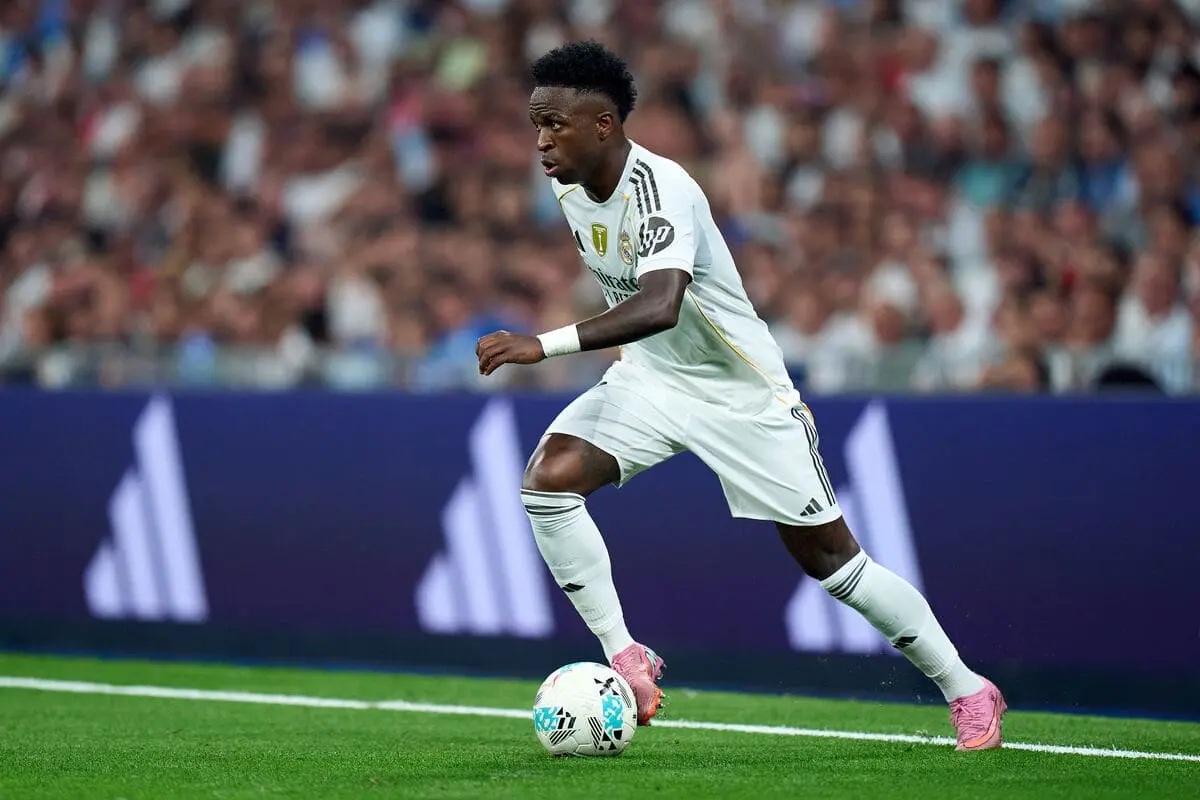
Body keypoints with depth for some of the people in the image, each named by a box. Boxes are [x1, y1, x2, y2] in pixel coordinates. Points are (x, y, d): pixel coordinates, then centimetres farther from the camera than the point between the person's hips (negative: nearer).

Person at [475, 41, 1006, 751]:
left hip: (741, 392, -7)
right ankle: (626, 661, -9)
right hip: (647, 378, 7)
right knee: (547, 480, -18)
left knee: (830, 557, 0)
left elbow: (659, 305, -47)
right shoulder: (569, 187, -5)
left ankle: (966, 690, 16)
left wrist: (544, 345, -54)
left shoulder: (661, 190, -30)